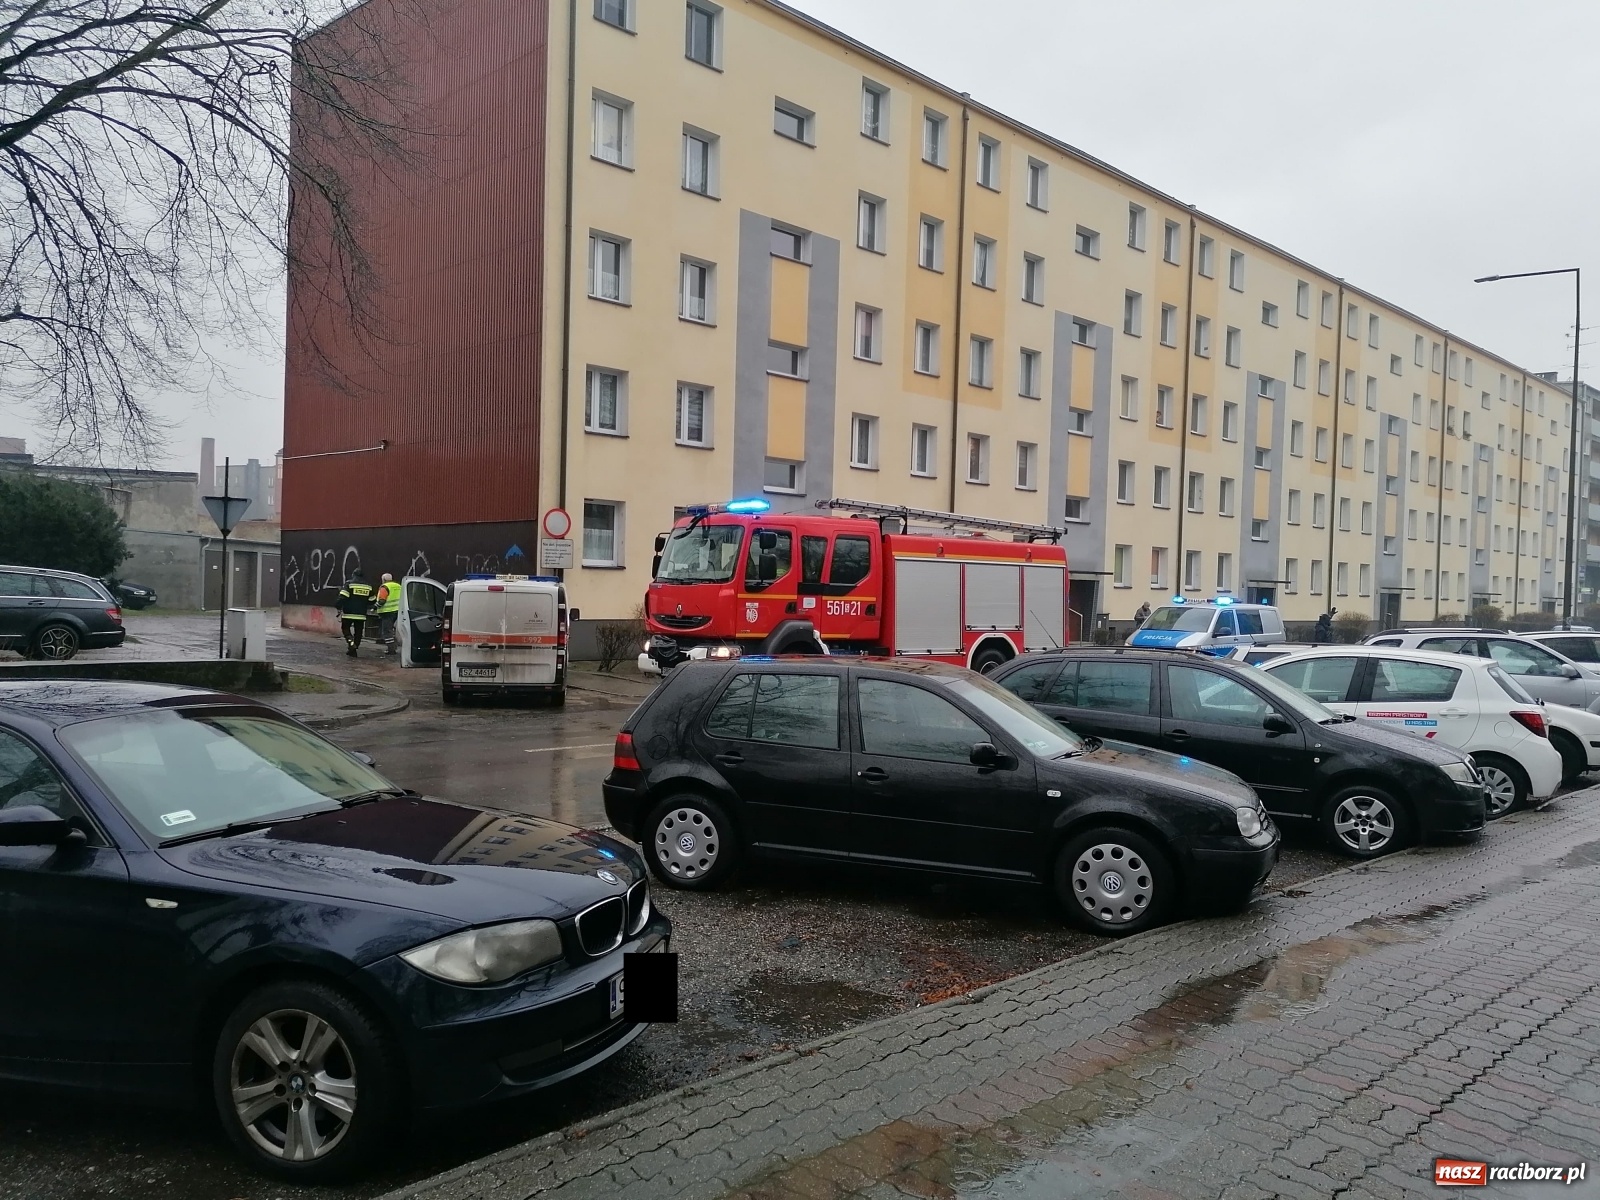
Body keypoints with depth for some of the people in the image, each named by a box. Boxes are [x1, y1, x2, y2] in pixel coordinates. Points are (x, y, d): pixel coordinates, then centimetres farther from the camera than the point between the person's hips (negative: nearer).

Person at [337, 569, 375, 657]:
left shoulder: (349, 583, -5)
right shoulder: (369, 587, 7)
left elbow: (342, 597, -13)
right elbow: (371, 601, 12)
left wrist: (339, 608, -6)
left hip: (349, 613, -3)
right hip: (361, 614, 3)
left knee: (345, 628, 11)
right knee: (358, 632, 9)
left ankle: (351, 642, -12)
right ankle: (353, 650, 10)